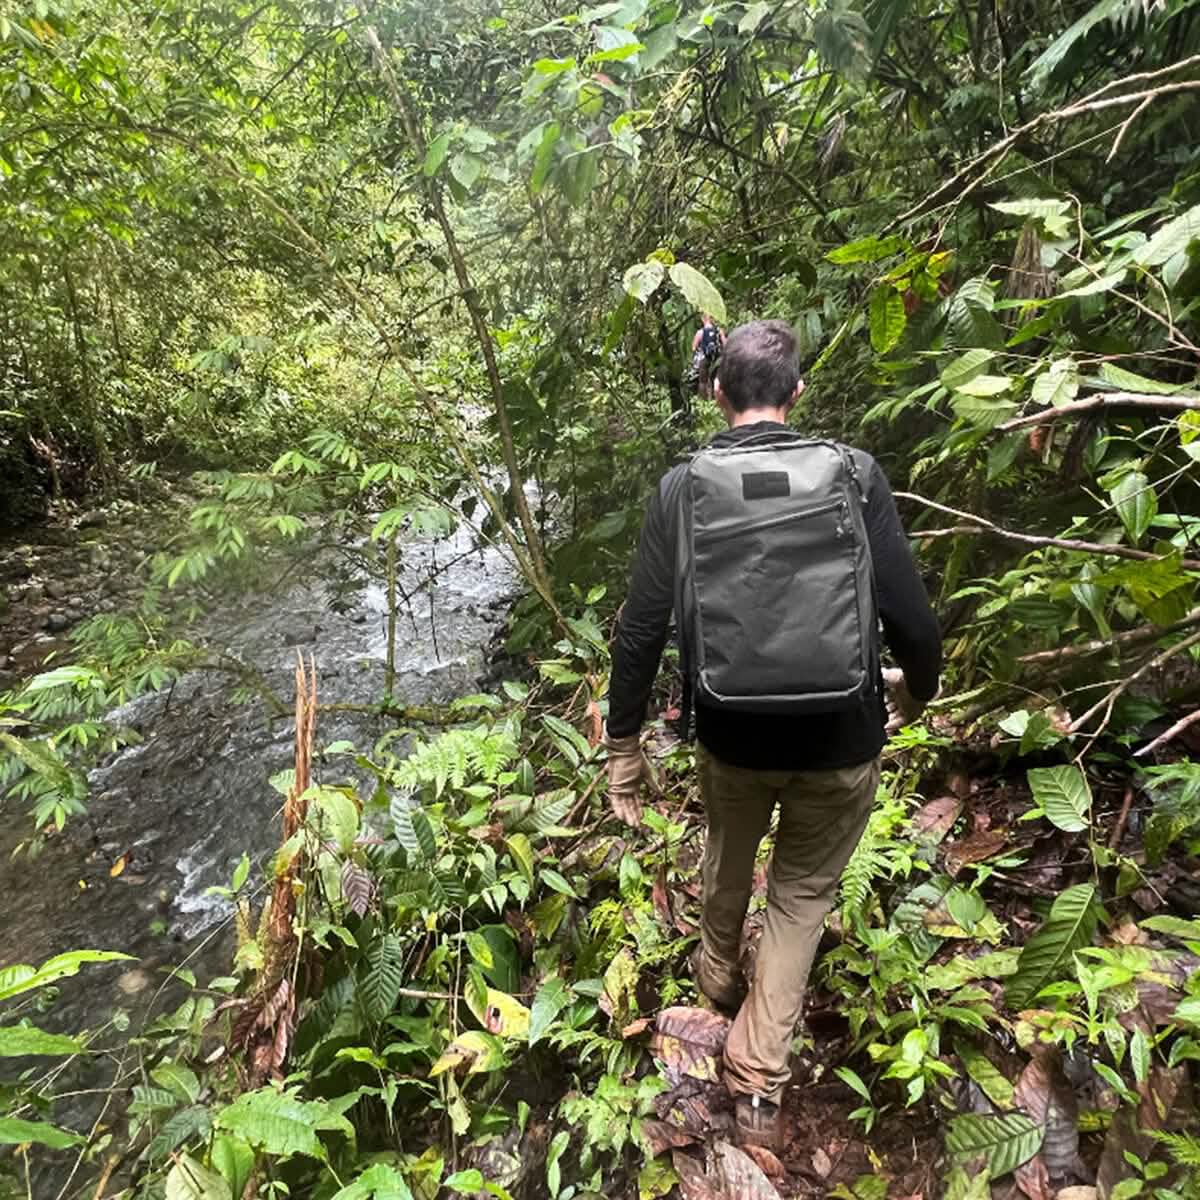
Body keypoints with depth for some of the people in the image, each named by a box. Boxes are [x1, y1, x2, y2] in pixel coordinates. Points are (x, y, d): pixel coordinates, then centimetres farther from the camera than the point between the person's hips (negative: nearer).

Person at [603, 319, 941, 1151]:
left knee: (729, 857, 31)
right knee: (802, 896, 22)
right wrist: (919, 686, 11)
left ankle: (719, 972, 58)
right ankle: (758, 1084, 27)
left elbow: (640, 630, -11)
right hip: (841, 740, -1)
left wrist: (623, 746, 1)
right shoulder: (855, 474, -13)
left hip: (733, 735, 1)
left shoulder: (681, 488, -11)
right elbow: (910, 613, -11)